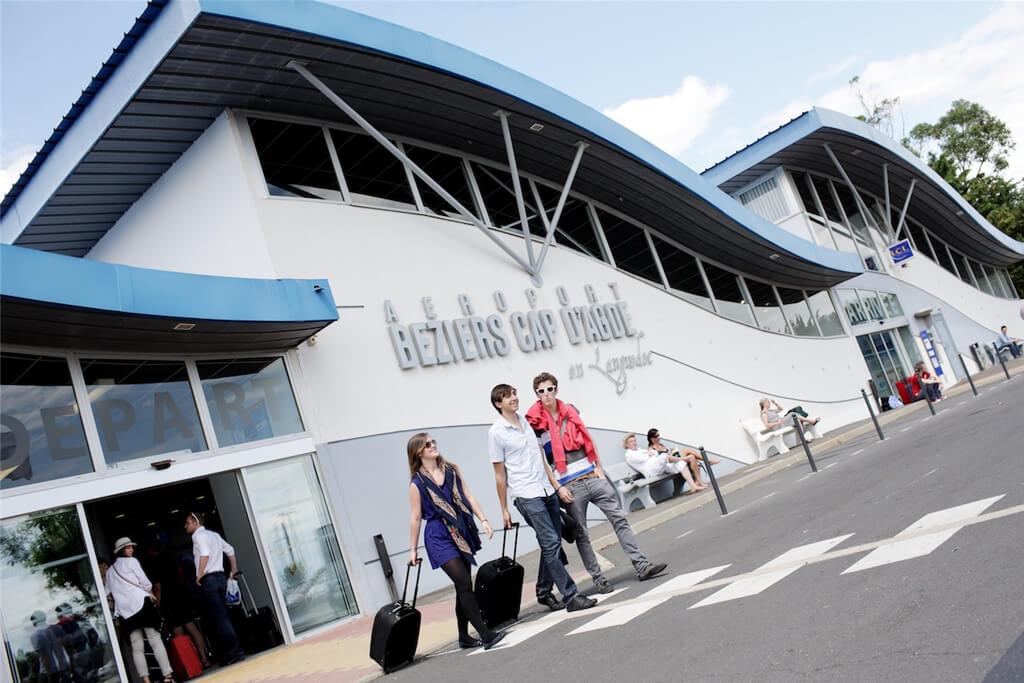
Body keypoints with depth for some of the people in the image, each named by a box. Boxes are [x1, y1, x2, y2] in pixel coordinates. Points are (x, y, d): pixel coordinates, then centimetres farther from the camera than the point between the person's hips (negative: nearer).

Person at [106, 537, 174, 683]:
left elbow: (108, 593, 24)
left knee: (137, 647, 1)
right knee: (155, 641, -7)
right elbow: (145, 583, 1)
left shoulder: (109, 571, 22)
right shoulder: (131, 561, 4)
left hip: (125, 611, 5)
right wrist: (151, 594, 18)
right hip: (141, 604, -5)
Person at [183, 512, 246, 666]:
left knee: (219, 618, -7)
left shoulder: (198, 535, -6)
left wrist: (199, 575, -15)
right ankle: (224, 653, 14)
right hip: (221, 577, 9)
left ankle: (235, 652, -9)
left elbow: (204, 554, -21)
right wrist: (234, 571, 27)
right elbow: (230, 550, 23)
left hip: (208, 580, -9)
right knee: (219, 617, 13)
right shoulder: (214, 535, 20)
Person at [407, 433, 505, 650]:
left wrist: (483, 520, 0)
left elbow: (468, 497, 9)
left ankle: (464, 638, 22)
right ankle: (486, 635, -12)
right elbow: (416, 518, -2)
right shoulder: (417, 484, -6)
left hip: (461, 532, 5)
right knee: (464, 584, -13)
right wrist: (413, 549, 1)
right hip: (439, 538, -5)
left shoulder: (451, 470, 8)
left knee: (463, 587, 10)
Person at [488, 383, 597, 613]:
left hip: (547, 491, 7)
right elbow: (500, 475, -3)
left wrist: (557, 486, 15)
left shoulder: (527, 422, 12)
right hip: (526, 496, -7)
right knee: (551, 543, -11)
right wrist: (504, 510, 0)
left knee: (552, 544, 11)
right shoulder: (496, 433, -7)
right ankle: (571, 596, -8)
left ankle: (544, 593, 26)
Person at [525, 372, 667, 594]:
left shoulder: (570, 411, 8)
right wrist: (556, 488, -10)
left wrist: (598, 467, 9)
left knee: (619, 518, 1)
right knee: (580, 534, 2)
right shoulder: (535, 422, -7)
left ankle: (642, 566, 5)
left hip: (592, 476, 4)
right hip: (569, 486, -4)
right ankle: (598, 579, 12)